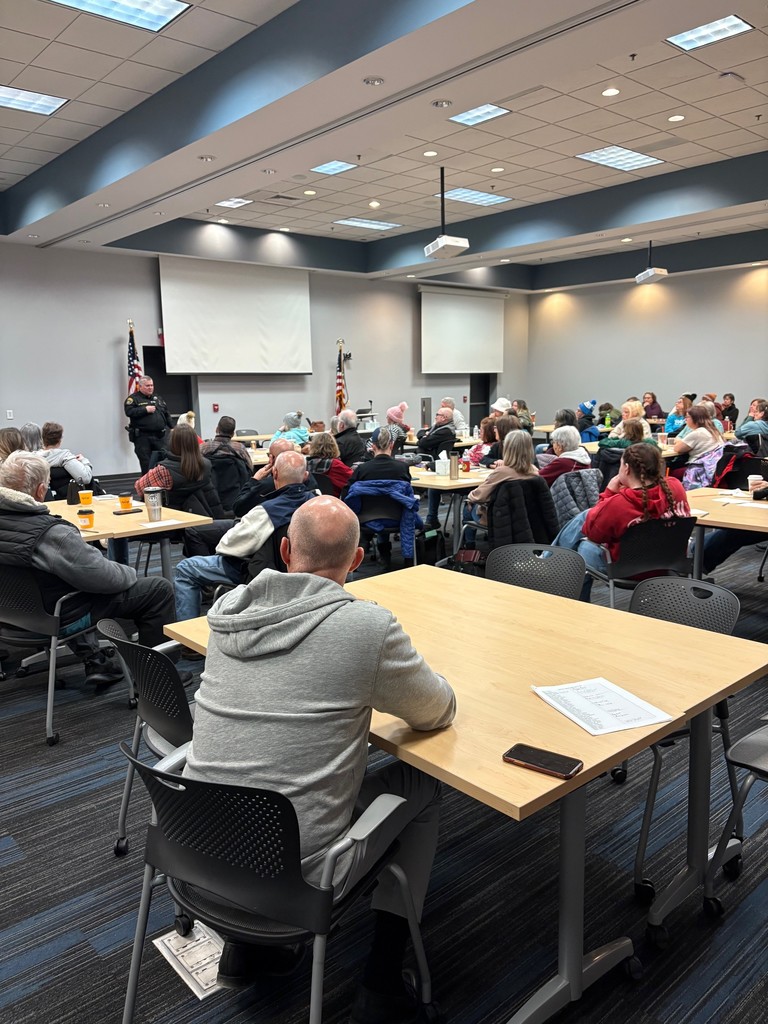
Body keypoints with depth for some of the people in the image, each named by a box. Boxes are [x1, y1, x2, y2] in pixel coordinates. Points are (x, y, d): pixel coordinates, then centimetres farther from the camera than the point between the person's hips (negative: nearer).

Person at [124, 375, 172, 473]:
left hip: (159, 436, 5)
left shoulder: (158, 398, 19)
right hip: (142, 437, -5)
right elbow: (129, 412, -15)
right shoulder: (133, 398, 1)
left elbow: (167, 414, 22)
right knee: (146, 464, -2)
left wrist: (171, 428, 12)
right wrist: (145, 410, -16)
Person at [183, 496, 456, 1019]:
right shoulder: (369, 625, -18)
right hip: (296, 872, -5)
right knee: (422, 783, 15)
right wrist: (384, 684, 18)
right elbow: (439, 712, -1)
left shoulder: (226, 610, -2)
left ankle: (244, 943, 33)